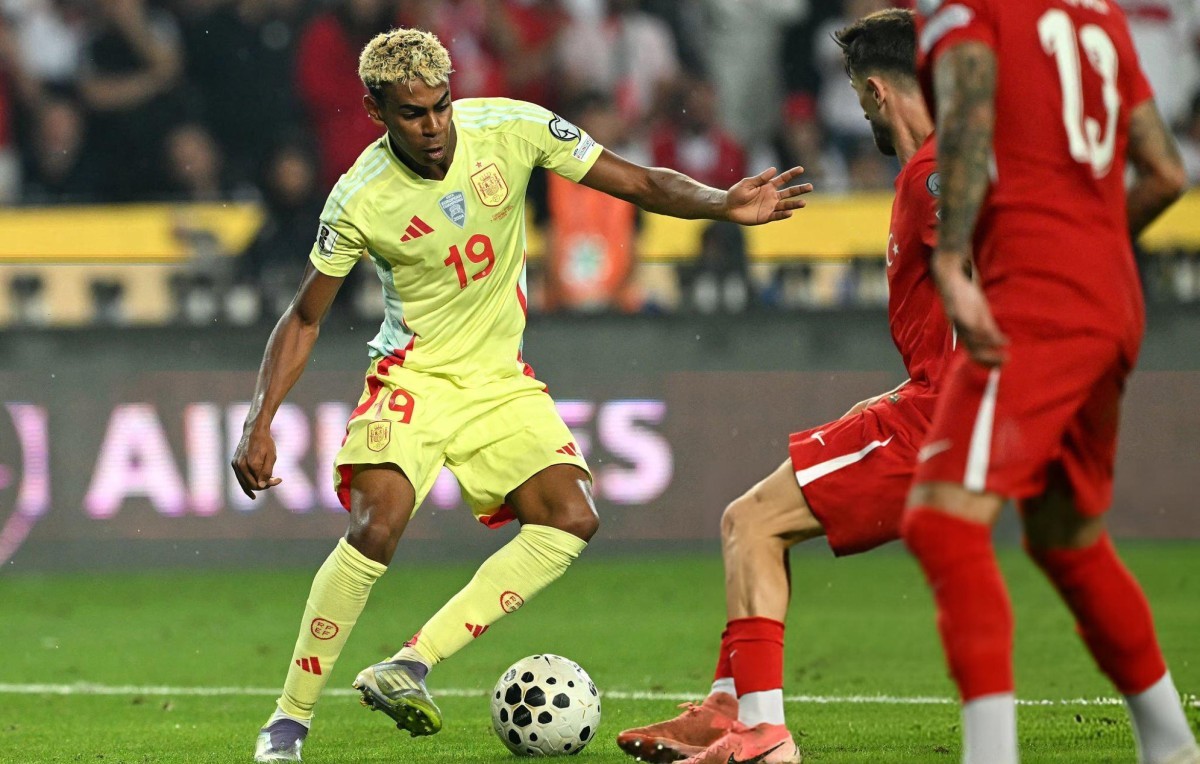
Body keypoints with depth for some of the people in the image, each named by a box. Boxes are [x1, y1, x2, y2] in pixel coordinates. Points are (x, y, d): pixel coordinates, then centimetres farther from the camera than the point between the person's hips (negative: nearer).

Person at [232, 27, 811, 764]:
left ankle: (411, 665, -18)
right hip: (414, 377, -4)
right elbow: (305, 318, -3)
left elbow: (640, 182, -5)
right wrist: (259, 424, -12)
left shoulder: (512, 128, -12)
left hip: (500, 379, 4)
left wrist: (722, 204, -23)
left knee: (572, 520, -16)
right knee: (378, 526, -25)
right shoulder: (360, 200, -15)